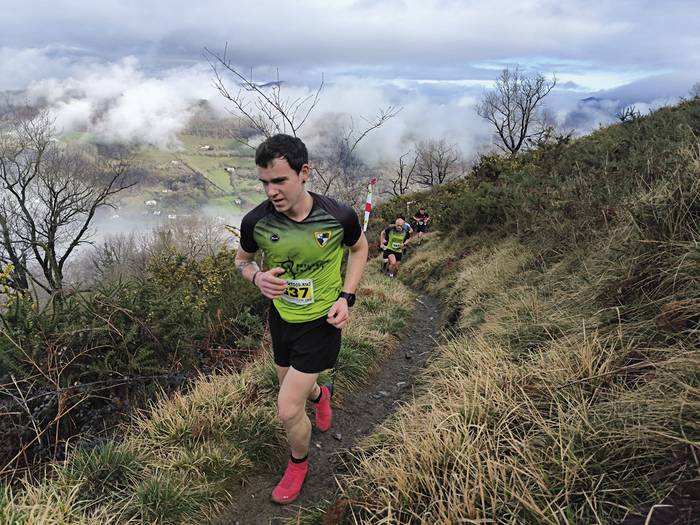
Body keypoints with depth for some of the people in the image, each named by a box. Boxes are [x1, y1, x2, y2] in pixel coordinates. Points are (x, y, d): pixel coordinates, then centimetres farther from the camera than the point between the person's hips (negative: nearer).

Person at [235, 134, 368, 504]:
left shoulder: (339, 216, -22)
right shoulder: (256, 221, -18)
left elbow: (359, 248, 1)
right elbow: (242, 260, 3)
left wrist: (346, 297, -11)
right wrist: (257, 277, -21)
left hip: (321, 321, -3)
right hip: (281, 318, 4)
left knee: (287, 411, -5)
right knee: (293, 388, 24)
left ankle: (299, 462, 29)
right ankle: (319, 394, 62)